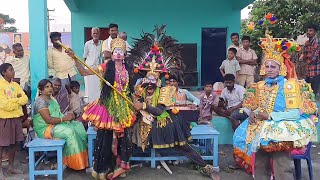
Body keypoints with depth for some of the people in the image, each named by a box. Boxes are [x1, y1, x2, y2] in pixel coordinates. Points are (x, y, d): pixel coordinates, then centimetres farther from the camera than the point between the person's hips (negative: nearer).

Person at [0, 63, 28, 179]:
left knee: (14, 143, 11)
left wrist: (12, 101, -11)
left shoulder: (15, 85, 10)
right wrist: (17, 99, -5)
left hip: (16, 118, 6)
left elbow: (25, 99, 2)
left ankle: (11, 167, 23)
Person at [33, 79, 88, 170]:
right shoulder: (40, 101, -14)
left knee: (79, 125, -7)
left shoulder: (52, 99, 16)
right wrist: (65, 118, -21)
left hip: (56, 124, 9)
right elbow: (48, 120, -23)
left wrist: (68, 115, -5)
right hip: (45, 128, -9)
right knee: (70, 131, -30)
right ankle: (76, 162, -21)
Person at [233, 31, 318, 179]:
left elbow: (296, 113, -10)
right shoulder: (259, 86, 14)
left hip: (284, 127, -4)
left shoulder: (290, 85, -1)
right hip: (262, 127, 5)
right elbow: (252, 107, 16)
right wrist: (252, 114, -7)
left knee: (281, 169, -20)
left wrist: (270, 116, -16)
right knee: (259, 166, -2)